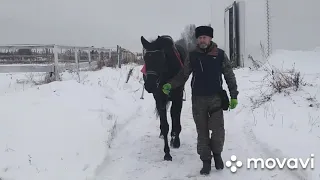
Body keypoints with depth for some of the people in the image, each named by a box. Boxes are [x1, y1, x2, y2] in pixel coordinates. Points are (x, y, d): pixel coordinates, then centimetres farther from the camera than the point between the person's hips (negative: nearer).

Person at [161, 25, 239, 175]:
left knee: (218, 130, -6)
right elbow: (183, 75, 5)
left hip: (216, 97, -1)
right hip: (198, 99, 1)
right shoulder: (192, 56, 2)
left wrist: (234, 96, 0)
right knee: (202, 131, 6)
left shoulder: (220, 55, -1)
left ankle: (217, 154, 22)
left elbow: (229, 76, 3)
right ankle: (206, 161, 19)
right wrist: (170, 85, -10)